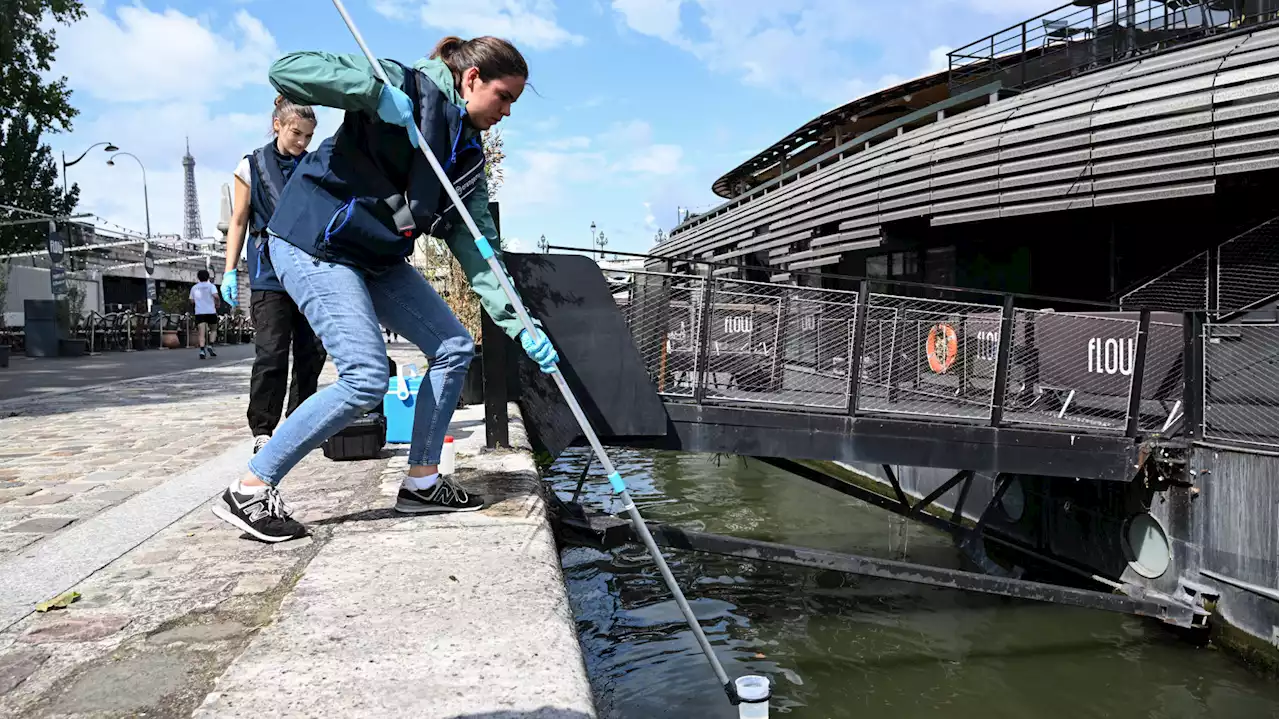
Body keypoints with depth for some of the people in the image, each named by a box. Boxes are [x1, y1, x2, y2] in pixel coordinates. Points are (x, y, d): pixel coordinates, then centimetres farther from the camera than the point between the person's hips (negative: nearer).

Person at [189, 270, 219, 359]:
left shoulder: (194, 287, 13)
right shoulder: (211, 286, 2)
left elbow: (192, 301, 16)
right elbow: (216, 296, -14)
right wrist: (217, 304, 3)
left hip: (199, 312, 2)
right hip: (211, 312, -2)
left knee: (201, 333, -6)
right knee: (213, 330, 16)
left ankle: (202, 351, -22)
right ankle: (210, 346, -4)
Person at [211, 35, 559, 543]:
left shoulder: (467, 154, 8)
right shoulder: (404, 84, -12)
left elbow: (477, 247, 1)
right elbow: (286, 70, -20)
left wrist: (518, 324, -9)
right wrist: (376, 91, -31)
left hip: (377, 256, 9)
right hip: (314, 243, -9)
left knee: (454, 347, 4)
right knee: (366, 378, -18)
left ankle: (421, 482, 15)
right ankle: (249, 491, -4)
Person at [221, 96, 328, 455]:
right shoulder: (252, 166, 5)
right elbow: (239, 221, 8)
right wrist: (230, 270, 2)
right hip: (269, 273, -3)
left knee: (312, 351, 3)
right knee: (271, 352, -7)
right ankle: (262, 429, 2)